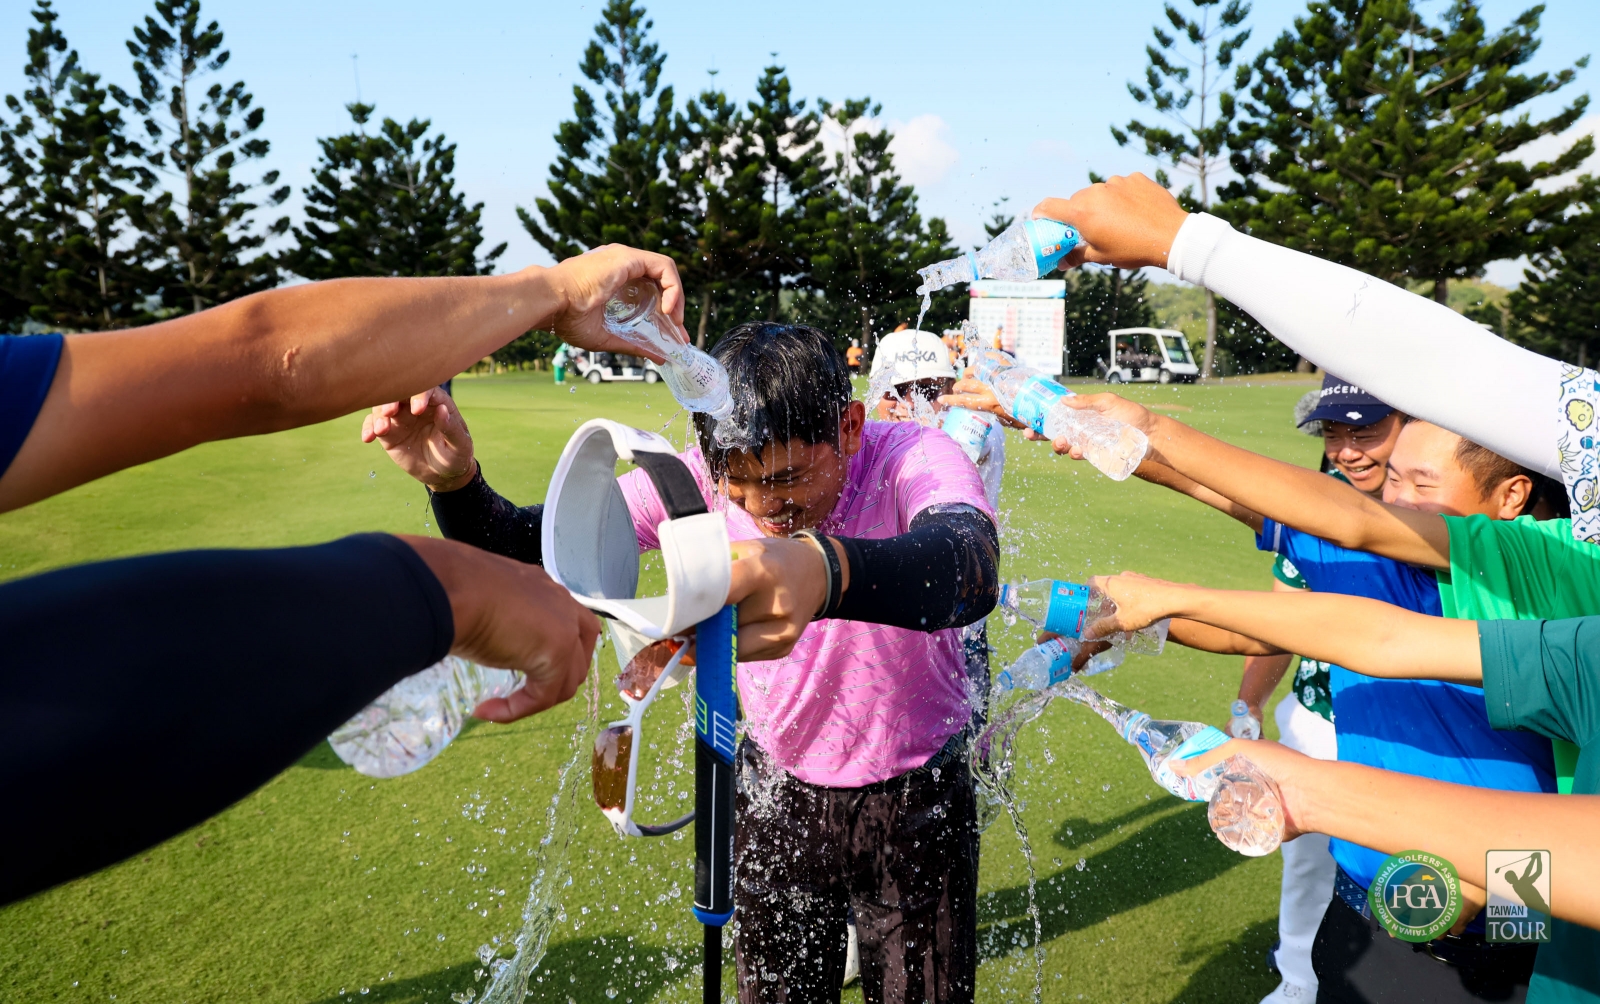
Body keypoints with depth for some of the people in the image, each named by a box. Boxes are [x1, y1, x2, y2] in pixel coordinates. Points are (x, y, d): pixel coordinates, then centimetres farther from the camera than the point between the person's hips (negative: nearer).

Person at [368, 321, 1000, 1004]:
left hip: (917, 801, -2)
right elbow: (532, 546, -15)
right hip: (777, 793, 2)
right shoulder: (707, 474, -18)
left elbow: (972, 568, -51)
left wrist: (822, 569, -72)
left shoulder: (916, 458, -27)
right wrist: (454, 483, -37)